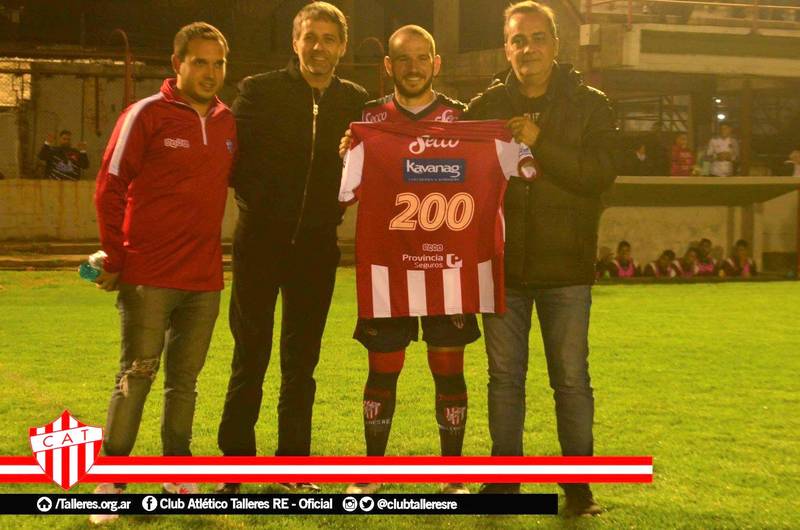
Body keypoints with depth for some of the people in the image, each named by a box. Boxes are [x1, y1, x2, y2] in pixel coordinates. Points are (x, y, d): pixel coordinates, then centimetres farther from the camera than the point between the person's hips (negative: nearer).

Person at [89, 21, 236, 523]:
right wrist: (115, 259, -6)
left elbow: (234, 180, 20)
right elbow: (110, 189, -5)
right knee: (137, 374, -3)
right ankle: (111, 480, 4)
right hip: (149, 275, -5)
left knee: (185, 380, 11)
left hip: (205, 277, 5)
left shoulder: (227, 123, 8)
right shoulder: (147, 115, -6)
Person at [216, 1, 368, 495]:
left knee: (302, 361, 10)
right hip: (261, 242, -2)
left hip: (317, 246, 2)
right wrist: (257, 202, -10)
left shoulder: (356, 101, 4)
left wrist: (333, 209, -8)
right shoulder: (259, 90, -3)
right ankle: (234, 465, 10)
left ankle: (294, 463, 18)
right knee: (250, 359, 2)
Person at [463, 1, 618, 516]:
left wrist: (539, 146, -19)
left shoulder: (590, 105, 0)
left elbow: (602, 172, -13)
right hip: (501, 263, 2)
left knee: (571, 378, 3)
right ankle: (504, 479, 19)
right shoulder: (485, 106, 7)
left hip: (565, 266, -2)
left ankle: (578, 484, 12)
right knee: (504, 376, 9)